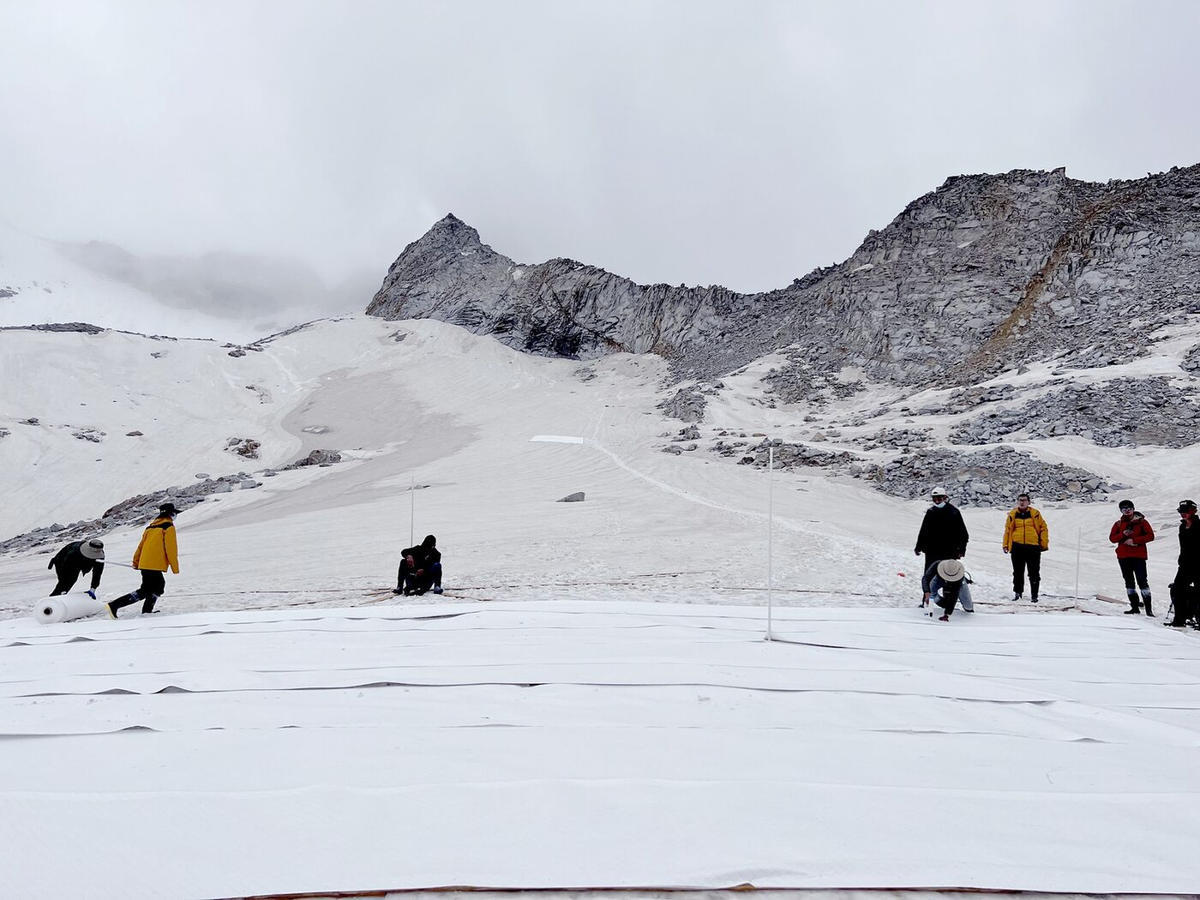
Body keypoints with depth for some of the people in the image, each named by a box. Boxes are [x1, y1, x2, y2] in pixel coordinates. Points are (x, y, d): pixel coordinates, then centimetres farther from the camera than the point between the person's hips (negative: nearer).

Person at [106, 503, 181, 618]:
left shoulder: (151, 526, 19)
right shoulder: (169, 527, -4)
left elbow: (141, 544, 18)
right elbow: (171, 549, -9)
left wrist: (136, 561, 24)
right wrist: (175, 568, -3)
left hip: (144, 563, 9)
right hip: (155, 565, -9)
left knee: (159, 586, 21)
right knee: (145, 591, -6)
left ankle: (146, 612, 18)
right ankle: (115, 605, -13)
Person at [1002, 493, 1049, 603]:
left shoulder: (1035, 514, 4)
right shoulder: (1012, 515, 8)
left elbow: (1043, 528, 6)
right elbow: (1007, 530, 12)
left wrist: (1044, 544, 2)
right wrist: (1005, 545, 7)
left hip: (1033, 547, -1)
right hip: (1017, 547, 1)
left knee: (1034, 573, 3)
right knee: (1018, 572, 9)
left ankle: (1034, 595, 10)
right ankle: (1017, 592, 22)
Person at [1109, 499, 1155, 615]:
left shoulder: (1141, 521, 2)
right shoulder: (1118, 524, 11)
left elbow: (1150, 536, -5)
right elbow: (1112, 538, 6)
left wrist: (1134, 540, -14)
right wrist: (1123, 534, -12)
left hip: (1139, 556, -4)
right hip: (1123, 557, 4)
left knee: (1142, 581, -11)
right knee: (1129, 582, 7)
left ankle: (1148, 608, -9)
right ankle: (1134, 607, 14)